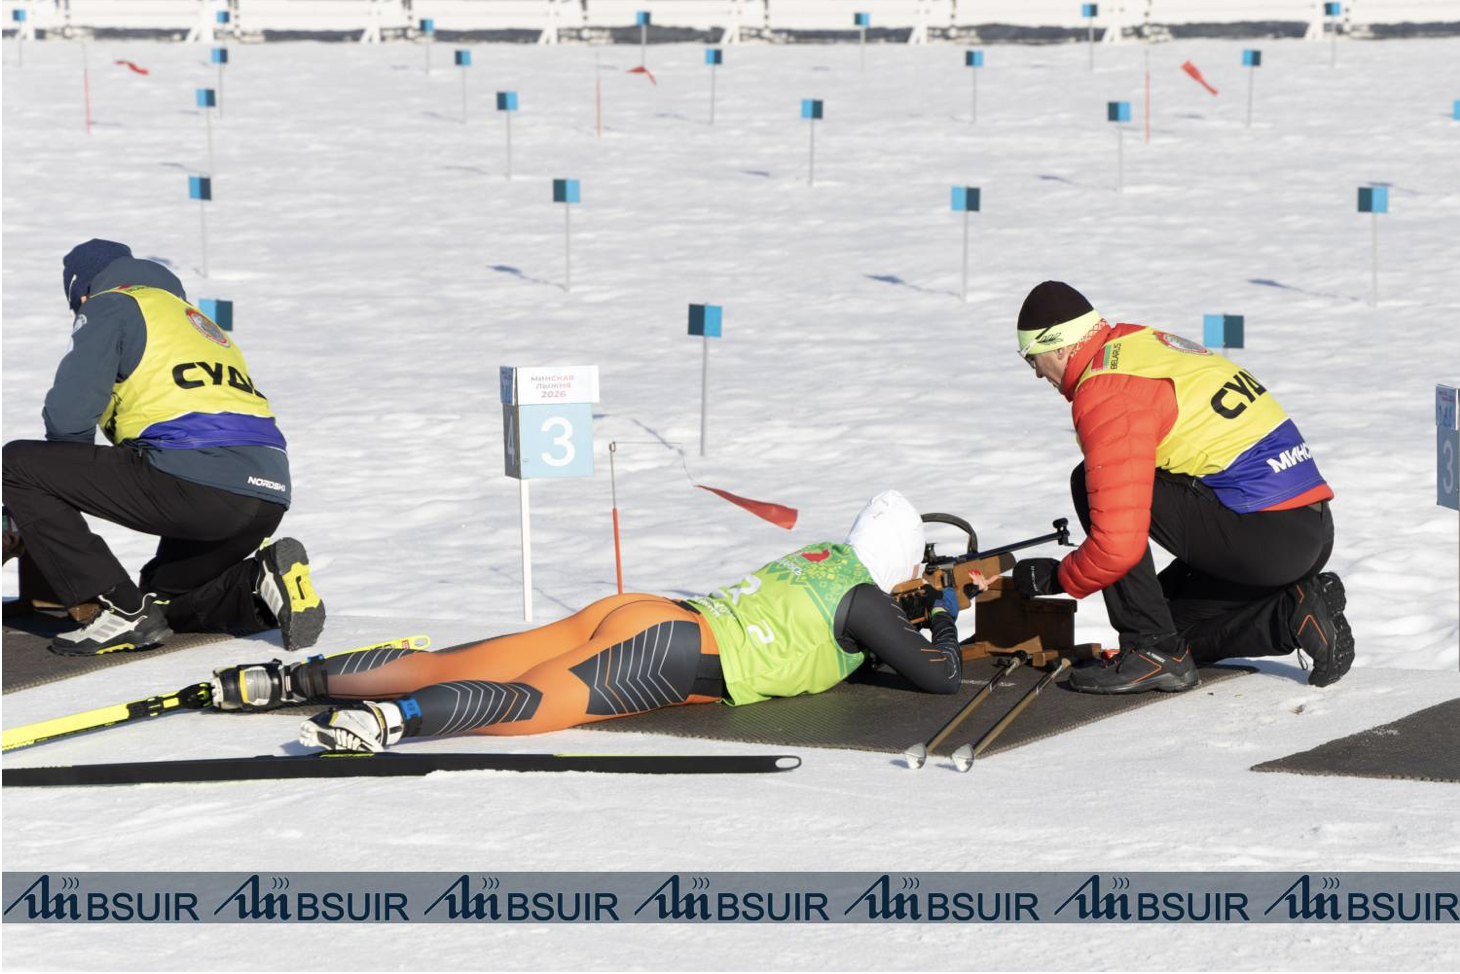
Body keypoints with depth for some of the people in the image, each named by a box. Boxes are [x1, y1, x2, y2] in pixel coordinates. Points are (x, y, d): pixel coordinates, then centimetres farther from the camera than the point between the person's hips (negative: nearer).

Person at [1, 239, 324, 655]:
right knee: (161, 593, 32)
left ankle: (123, 611, -6)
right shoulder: (205, 327, 34)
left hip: (194, 481, -8)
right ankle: (265, 583, 3)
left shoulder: (110, 307, 9)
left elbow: (69, 414, -4)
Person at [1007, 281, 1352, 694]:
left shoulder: (1105, 393, -13)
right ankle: (1296, 612, 6)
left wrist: (1058, 577, 0)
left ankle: (1153, 651, -6)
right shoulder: (1145, 342, 17)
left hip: (1263, 533, -10)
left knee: (1091, 483, -5)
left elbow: (1118, 545, -18)